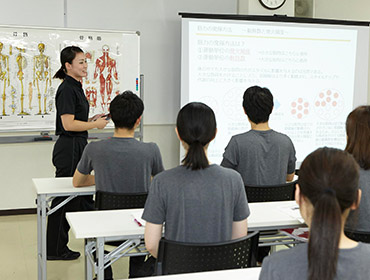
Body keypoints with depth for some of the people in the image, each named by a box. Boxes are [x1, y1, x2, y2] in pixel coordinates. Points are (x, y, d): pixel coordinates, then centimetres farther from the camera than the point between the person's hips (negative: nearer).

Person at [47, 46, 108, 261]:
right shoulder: (67, 89, -16)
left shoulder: (76, 87, 14)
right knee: (64, 199, 0)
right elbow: (68, 124, -22)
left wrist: (92, 119, 7)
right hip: (69, 148, -10)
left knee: (83, 196, 16)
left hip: (78, 147, 10)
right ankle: (55, 250, 13)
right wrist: (96, 124, -13)